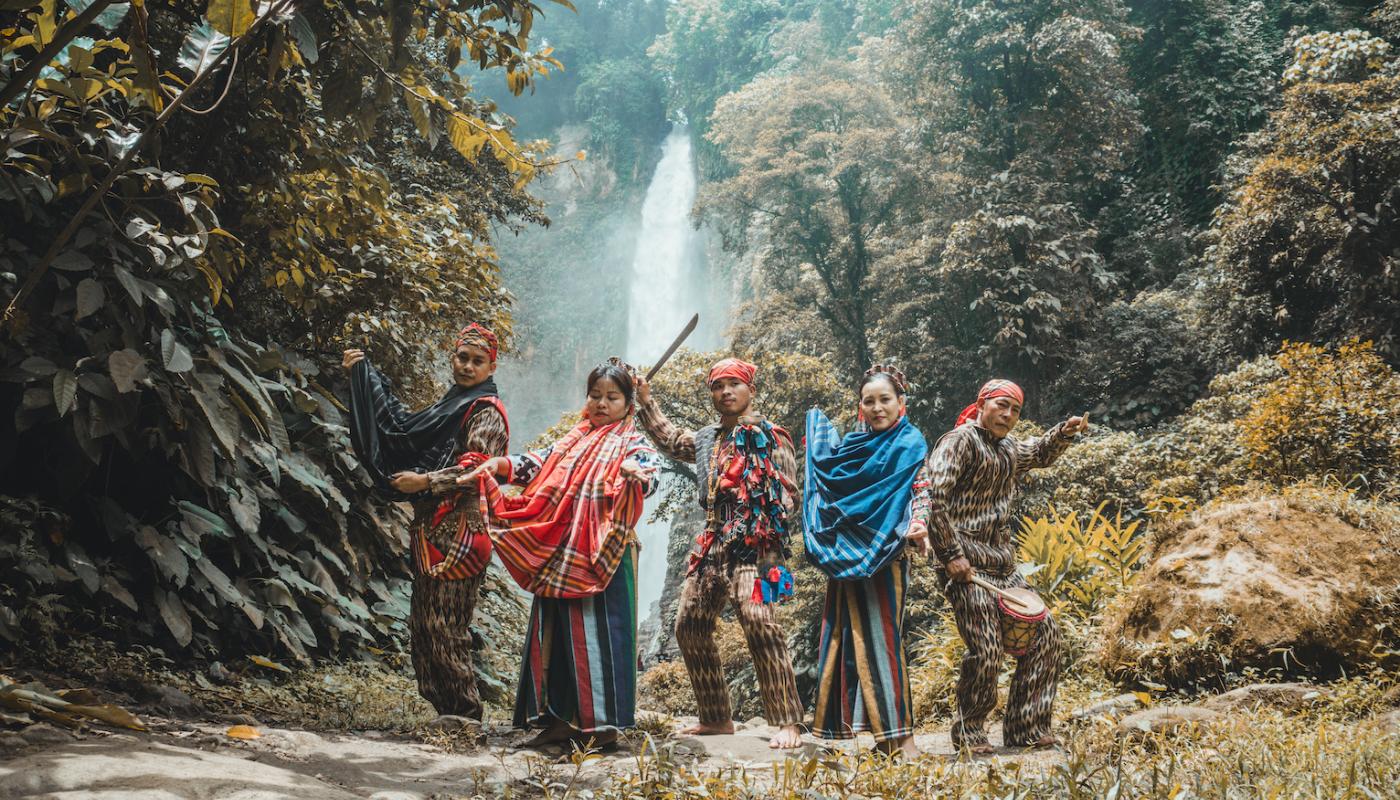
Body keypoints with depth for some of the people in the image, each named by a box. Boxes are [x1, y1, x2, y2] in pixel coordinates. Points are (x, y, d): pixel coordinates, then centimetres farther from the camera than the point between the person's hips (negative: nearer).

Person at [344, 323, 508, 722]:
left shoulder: (486, 413, -5)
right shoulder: (452, 405, 20)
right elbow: (404, 425, 28)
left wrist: (425, 481, -19)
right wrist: (363, 372, 30)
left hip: (458, 532, -9)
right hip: (432, 532, 9)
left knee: (444, 627, -10)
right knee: (422, 623, 9)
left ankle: (465, 716, -2)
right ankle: (438, 709, 14)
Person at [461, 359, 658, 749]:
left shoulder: (633, 444, 3)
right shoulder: (573, 441, 21)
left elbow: (649, 476, -16)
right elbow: (535, 464, 14)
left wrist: (636, 473, -40)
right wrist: (497, 464, -5)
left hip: (604, 556, -6)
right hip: (560, 556, 6)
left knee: (597, 631, -7)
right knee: (557, 631, 6)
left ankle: (603, 722, -3)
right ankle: (561, 717, 13)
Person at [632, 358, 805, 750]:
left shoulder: (769, 437, -1)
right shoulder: (706, 439, 19)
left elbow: (785, 493, -7)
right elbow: (670, 439, 39)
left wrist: (767, 534, -18)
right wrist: (645, 401, 35)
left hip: (754, 544, -8)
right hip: (713, 542, 8)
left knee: (758, 622, -23)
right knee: (690, 624, 7)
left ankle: (787, 723, -20)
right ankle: (717, 718, 18)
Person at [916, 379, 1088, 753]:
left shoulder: (1008, 448, 17)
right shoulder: (960, 441, -9)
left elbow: (1040, 453, 39)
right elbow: (932, 497, -19)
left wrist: (1065, 432, 18)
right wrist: (951, 554, -21)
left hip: (1003, 565, 9)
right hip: (968, 565, -9)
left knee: (1044, 632, 7)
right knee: (985, 651, -13)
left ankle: (1025, 729, 16)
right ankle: (968, 733, 9)